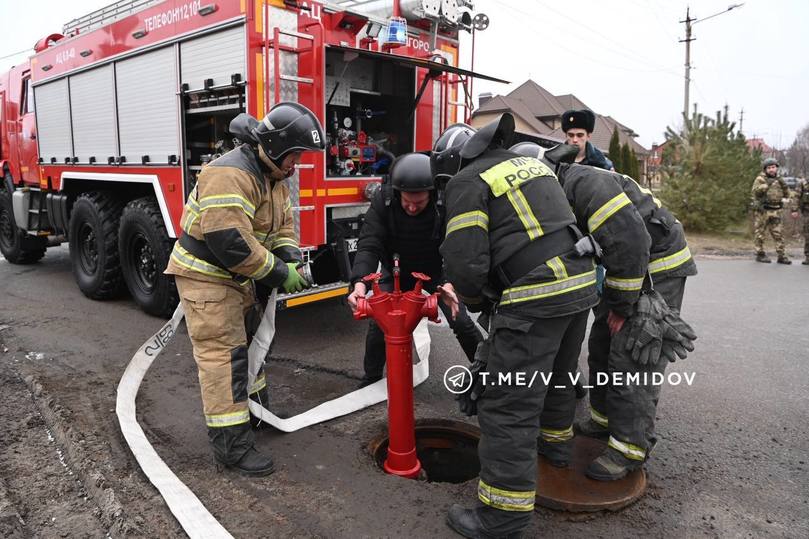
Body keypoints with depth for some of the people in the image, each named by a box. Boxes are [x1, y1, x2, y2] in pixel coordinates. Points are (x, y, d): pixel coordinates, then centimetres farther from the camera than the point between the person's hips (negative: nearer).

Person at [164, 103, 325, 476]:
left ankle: (255, 408, 40)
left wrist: (291, 258, -7)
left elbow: (283, 223, 12)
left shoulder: (275, 176, 6)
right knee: (223, 355, -9)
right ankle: (231, 445, -2)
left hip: (236, 278, 10)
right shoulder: (230, 174, -26)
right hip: (205, 277, -10)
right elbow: (229, 242, -32)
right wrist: (279, 275, -24)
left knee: (248, 343, 21)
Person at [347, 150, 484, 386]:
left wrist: (450, 282, -51)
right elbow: (369, 245, -30)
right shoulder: (383, 201, -25)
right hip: (396, 271, 1)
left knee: (461, 321, -5)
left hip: (435, 272, -1)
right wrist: (359, 282, -47)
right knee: (378, 322, -9)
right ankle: (371, 378, 16)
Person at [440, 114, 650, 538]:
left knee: (508, 405, -1)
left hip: (536, 299, -9)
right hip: (581, 284, 9)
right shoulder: (532, 162, 20)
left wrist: (479, 300, 9)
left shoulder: (468, 181, -4)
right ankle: (556, 442, 52)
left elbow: (465, 260, -12)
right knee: (556, 374, 29)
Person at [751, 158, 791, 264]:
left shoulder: (779, 180, 13)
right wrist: (767, 184, -27)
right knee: (760, 234, 1)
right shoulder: (761, 178, -3)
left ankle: (782, 256, 4)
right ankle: (760, 255, 10)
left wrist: (784, 185, -5)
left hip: (775, 212, 5)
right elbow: (756, 191, -18)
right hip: (762, 211, -5)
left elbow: (786, 195, 11)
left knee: (778, 234, 2)